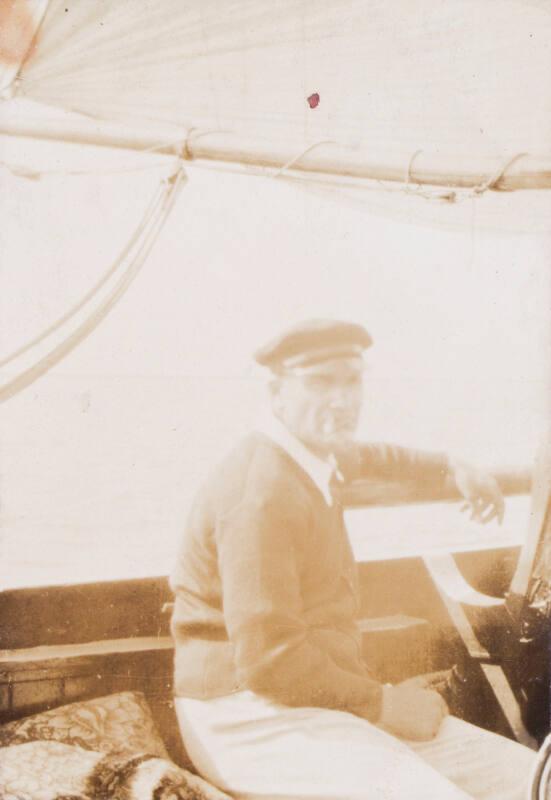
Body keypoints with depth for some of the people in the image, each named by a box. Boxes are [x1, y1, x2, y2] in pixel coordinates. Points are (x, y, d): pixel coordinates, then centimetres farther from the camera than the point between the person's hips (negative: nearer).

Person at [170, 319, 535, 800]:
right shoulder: (264, 493, -22)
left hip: (324, 697, 9)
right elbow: (267, 661, -25)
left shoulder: (309, 451, 8)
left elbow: (365, 456, 34)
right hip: (254, 718, -9)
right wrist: (379, 703, -13)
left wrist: (452, 468, 30)